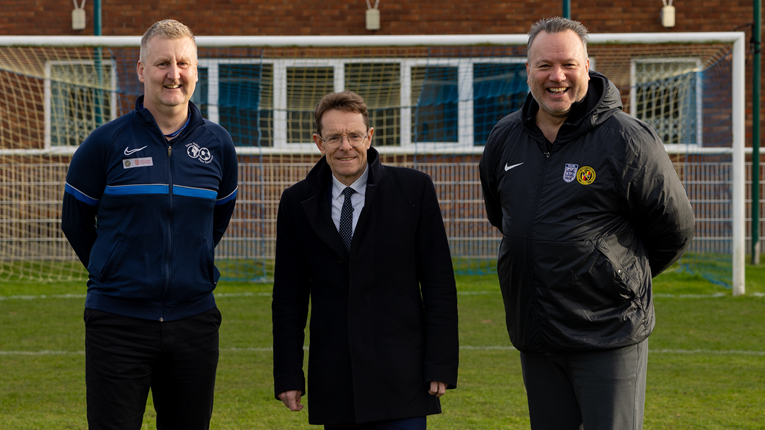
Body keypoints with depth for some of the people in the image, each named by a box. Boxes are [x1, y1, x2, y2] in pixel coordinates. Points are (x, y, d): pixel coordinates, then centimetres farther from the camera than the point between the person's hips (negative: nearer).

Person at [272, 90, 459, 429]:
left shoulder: (414, 189, 1)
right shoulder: (297, 202, 8)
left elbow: (439, 284, 0)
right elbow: (289, 298, 9)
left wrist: (441, 365, -6)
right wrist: (288, 375, 4)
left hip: (400, 379, -2)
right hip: (334, 384, 2)